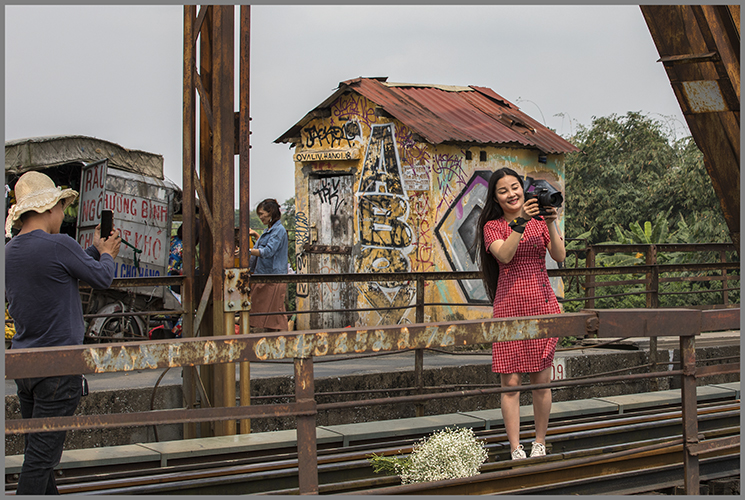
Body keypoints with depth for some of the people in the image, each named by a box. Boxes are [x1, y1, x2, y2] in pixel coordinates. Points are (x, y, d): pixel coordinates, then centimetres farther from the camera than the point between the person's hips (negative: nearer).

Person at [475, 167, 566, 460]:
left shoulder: (539, 221, 11)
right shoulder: (492, 226, 6)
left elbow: (560, 256, -2)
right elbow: (504, 254, -13)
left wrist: (550, 224, -13)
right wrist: (521, 221, -19)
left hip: (542, 303, 2)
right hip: (509, 305, -2)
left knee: (542, 378, 4)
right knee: (510, 381, -4)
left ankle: (540, 443, 17)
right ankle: (516, 449, 1)